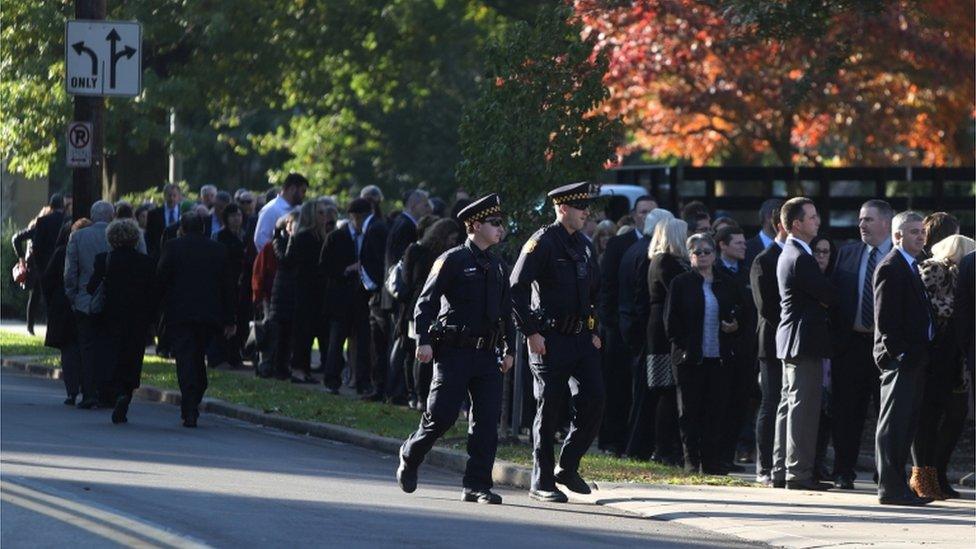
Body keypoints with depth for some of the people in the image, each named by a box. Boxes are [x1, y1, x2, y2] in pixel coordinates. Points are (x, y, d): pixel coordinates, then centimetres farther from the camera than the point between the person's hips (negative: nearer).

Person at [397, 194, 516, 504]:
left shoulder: (498, 267, 16)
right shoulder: (452, 260, -3)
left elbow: (506, 312, 22)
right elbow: (426, 302, -6)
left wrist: (509, 349, 13)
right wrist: (424, 341, -14)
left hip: (488, 355, 6)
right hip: (454, 352, -6)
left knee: (487, 419, -2)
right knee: (442, 415, -5)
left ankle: (477, 485, 1)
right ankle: (410, 458, 22)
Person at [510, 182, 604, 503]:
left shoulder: (584, 245, 15)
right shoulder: (542, 242, -9)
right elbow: (516, 289, -13)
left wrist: (594, 331, 17)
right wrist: (531, 332, -15)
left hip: (582, 338, 7)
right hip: (550, 340, -7)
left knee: (595, 399, -2)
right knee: (549, 410, -2)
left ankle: (568, 467, 14)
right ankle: (542, 484, 6)